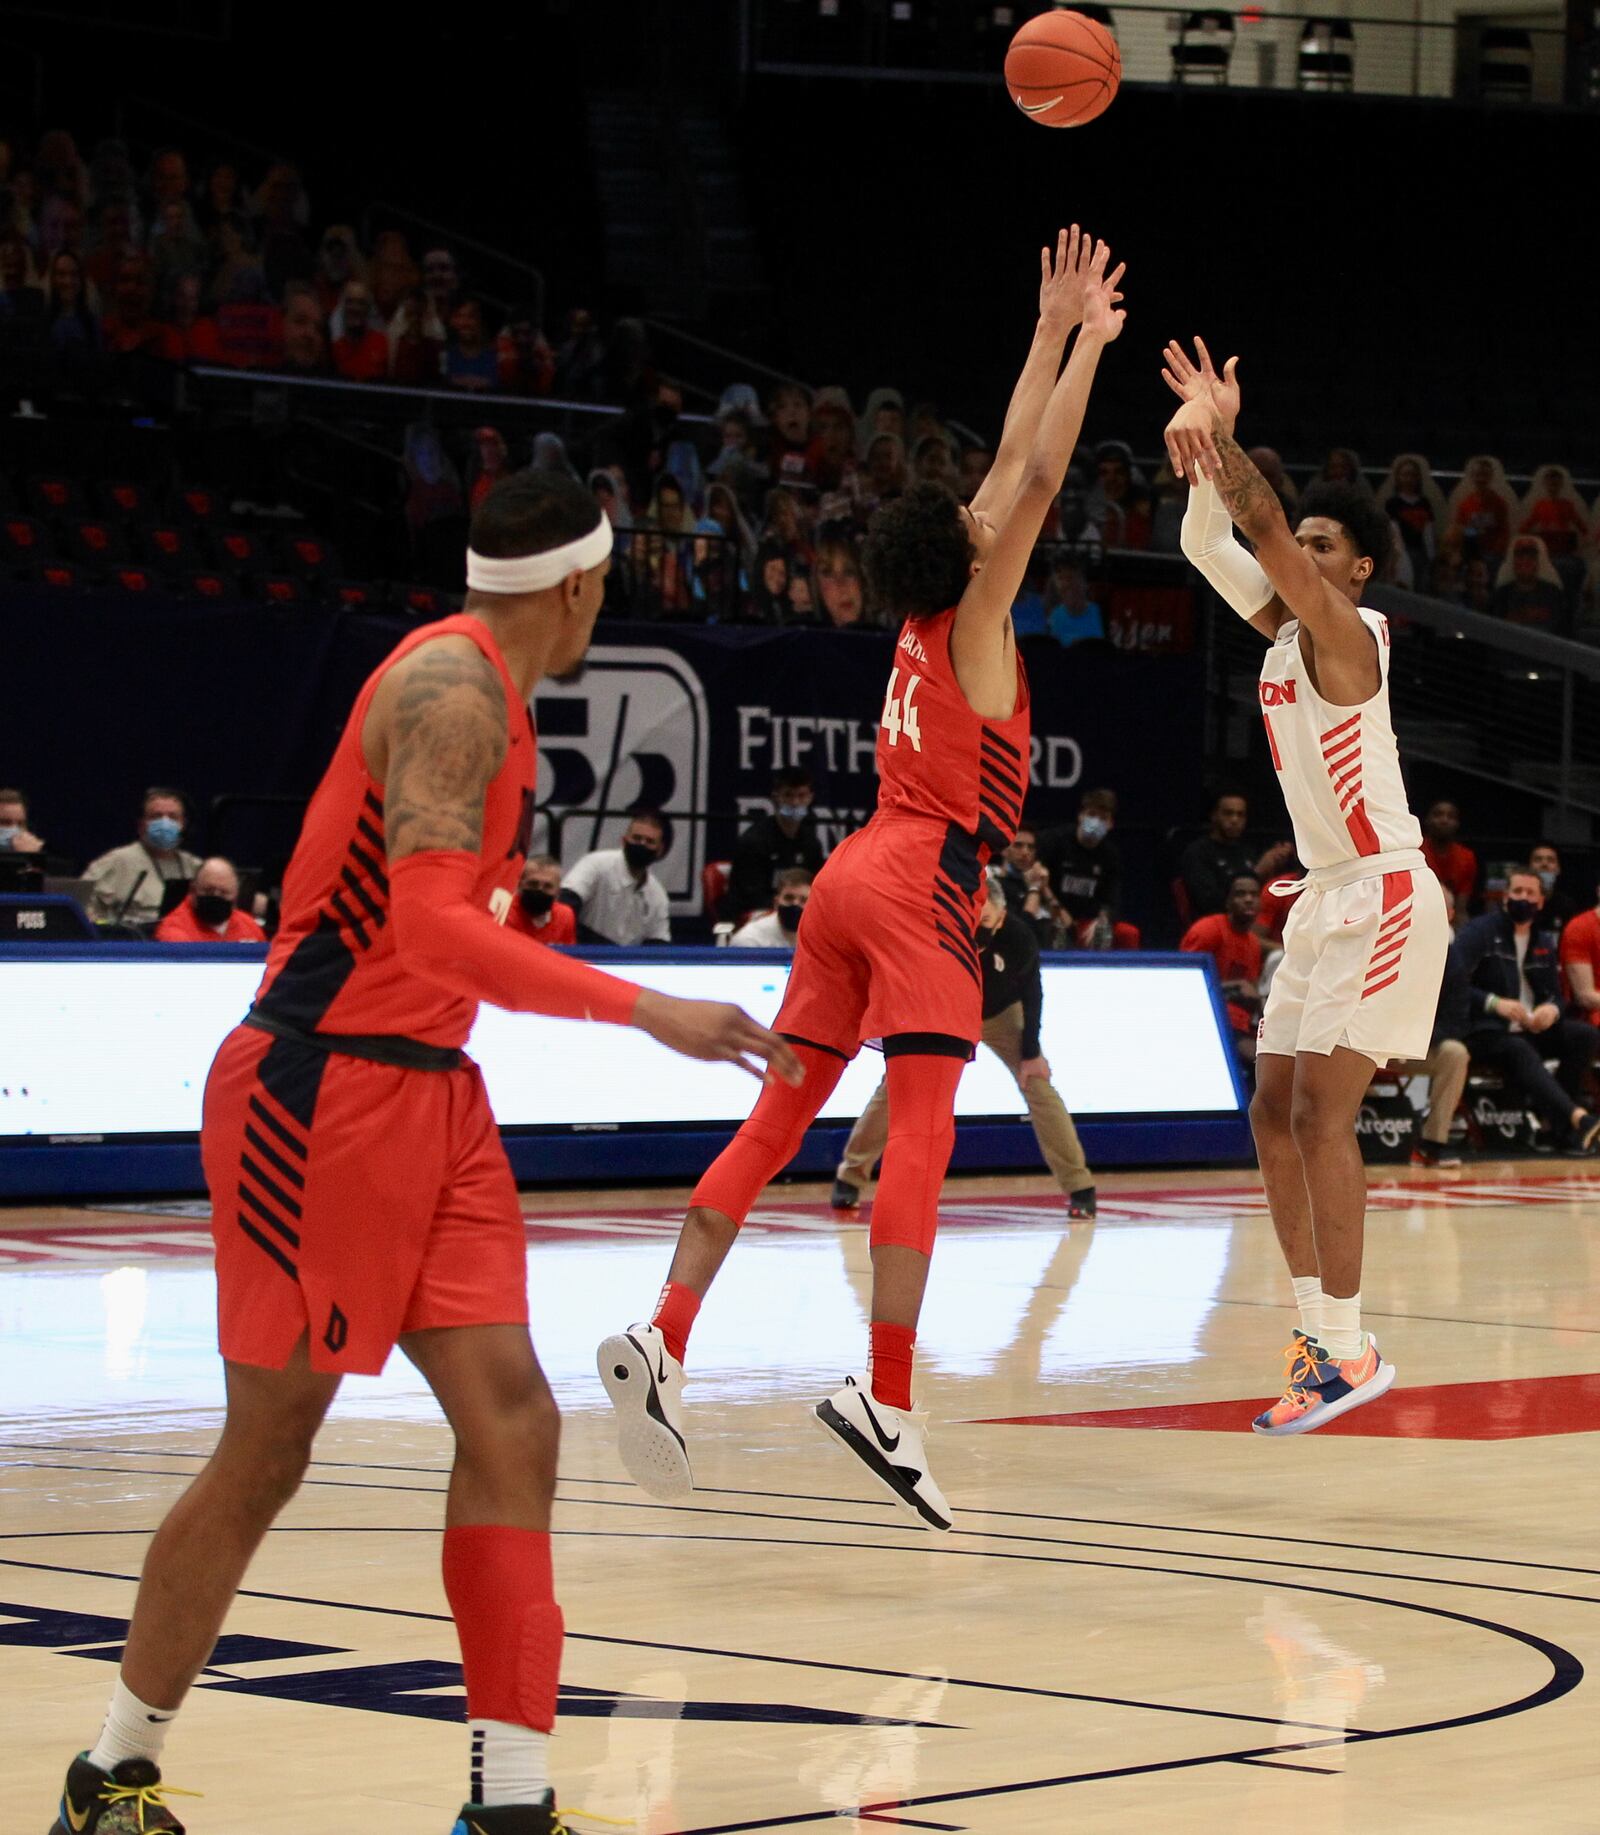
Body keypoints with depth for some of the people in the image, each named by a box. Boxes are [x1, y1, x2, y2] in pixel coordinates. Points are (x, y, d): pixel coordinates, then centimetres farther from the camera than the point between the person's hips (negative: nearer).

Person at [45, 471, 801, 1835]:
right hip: (322, 1095, -9)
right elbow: (432, 924, -28)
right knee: (268, 1450, 0)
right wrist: (645, 1012, -29)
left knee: (510, 1424, 0)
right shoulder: (451, 688, -16)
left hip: (427, 1095, 9)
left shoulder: (494, 697, 14)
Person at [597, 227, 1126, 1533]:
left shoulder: (932, 622, 16)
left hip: (858, 874, 9)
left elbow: (1012, 470, 25)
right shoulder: (972, 622, -3)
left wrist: (1054, 334, 29)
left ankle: (666, 1338, -4)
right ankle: (887, 1400, -24)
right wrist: (1086, 338, 1)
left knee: (781, 1117, 6)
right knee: (923, 1133, -15)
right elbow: (1038, 479, -7)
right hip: (923, 883, -9)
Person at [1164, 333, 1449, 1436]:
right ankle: (1320, 1332, 11)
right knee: (1274, 1113, 7)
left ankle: (1348, 1351, -13)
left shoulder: (1345, 633, -14)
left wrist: (1218, 442, -38)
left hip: (1384, 897, -10)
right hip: (1325, 897, 10)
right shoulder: (1282, 628, 10)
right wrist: (1209, 447, -8)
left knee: (1321, 1113, -14)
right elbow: (1210, 546, 7)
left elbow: (1270, 538, -29)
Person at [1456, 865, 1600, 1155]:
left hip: (1533, 1030, 6)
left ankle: (1551, 1111, -18)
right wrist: (1495, 1003, -27)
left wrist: (1552, 1008, -7)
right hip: (1486, 1032, -6)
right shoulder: (1480, 932, 0)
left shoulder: (1546, 942, 19)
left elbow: (1555, 992, 20)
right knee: (1520, 1052, -38)